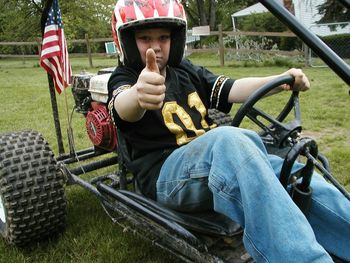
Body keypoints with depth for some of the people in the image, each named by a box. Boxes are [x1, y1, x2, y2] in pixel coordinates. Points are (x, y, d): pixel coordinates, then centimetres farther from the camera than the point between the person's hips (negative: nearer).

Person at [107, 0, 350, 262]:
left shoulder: (186, 71, 20)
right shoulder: (123, 78, 4)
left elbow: (232, 89, 6)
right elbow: (124, 107, -22)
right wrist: (139, 95, -47)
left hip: (217, 160, 6)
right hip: (167, 172, -5)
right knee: (230, 141, -37)